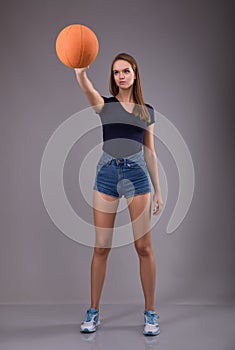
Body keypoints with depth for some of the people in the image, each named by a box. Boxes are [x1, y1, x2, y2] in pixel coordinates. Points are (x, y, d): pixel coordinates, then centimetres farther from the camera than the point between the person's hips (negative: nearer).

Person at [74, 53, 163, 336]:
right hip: (106, 173, 0)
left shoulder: (147, 110, 12)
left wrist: (158, 190, 10)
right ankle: (93, 312, 17)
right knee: (101, 247, 3)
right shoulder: (104, 104, 6)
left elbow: (150, 152, 13)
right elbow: (84, 83, -17)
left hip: (137, 174, 1)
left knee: (143, 246, 0)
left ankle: (150, 313, 13)